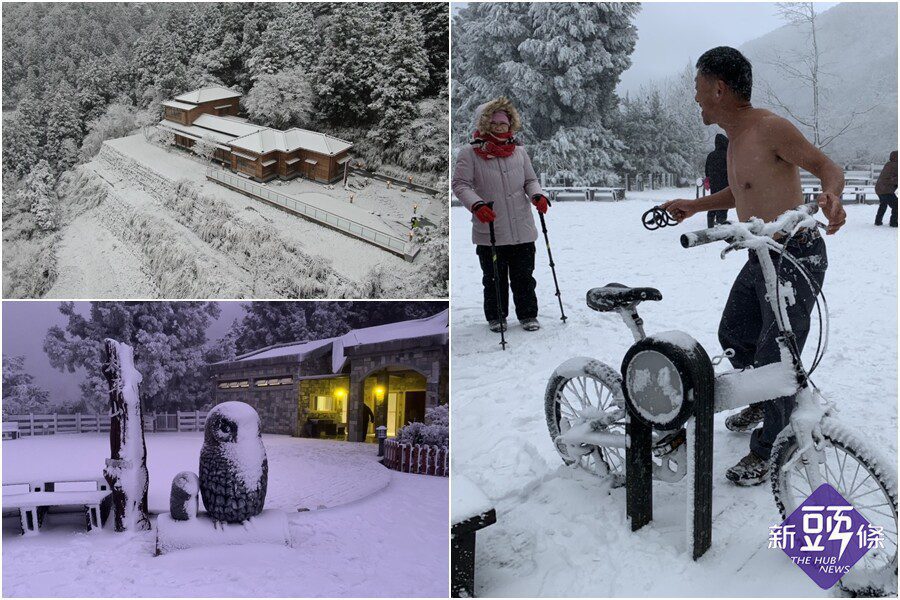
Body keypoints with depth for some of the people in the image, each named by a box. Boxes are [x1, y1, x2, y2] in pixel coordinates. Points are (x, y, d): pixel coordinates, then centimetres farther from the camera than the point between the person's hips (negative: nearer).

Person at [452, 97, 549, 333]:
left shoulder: (519, 152, 9)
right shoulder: (470, 154, -3)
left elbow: (530, 180, 16)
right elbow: (460, 184, -7)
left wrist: (537, 196, -6)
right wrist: (476, 204, -24)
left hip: (522, 231, 3)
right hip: (489, 232, -3)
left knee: (524, 277, 10)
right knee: (494, 278, 9)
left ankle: (528, 315, 24)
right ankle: (495, 316, 25)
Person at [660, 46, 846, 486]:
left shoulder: (769, 127, -17)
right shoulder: (735, 137, 11)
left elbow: (826, 165, -19)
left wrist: (831, 195, -40)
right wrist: (694, 206, 23)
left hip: (796, 255, -10)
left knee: (775, 358, -6)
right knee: (734, 335, 20)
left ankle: (767, 450, 10)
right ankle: (764, 402, 45)